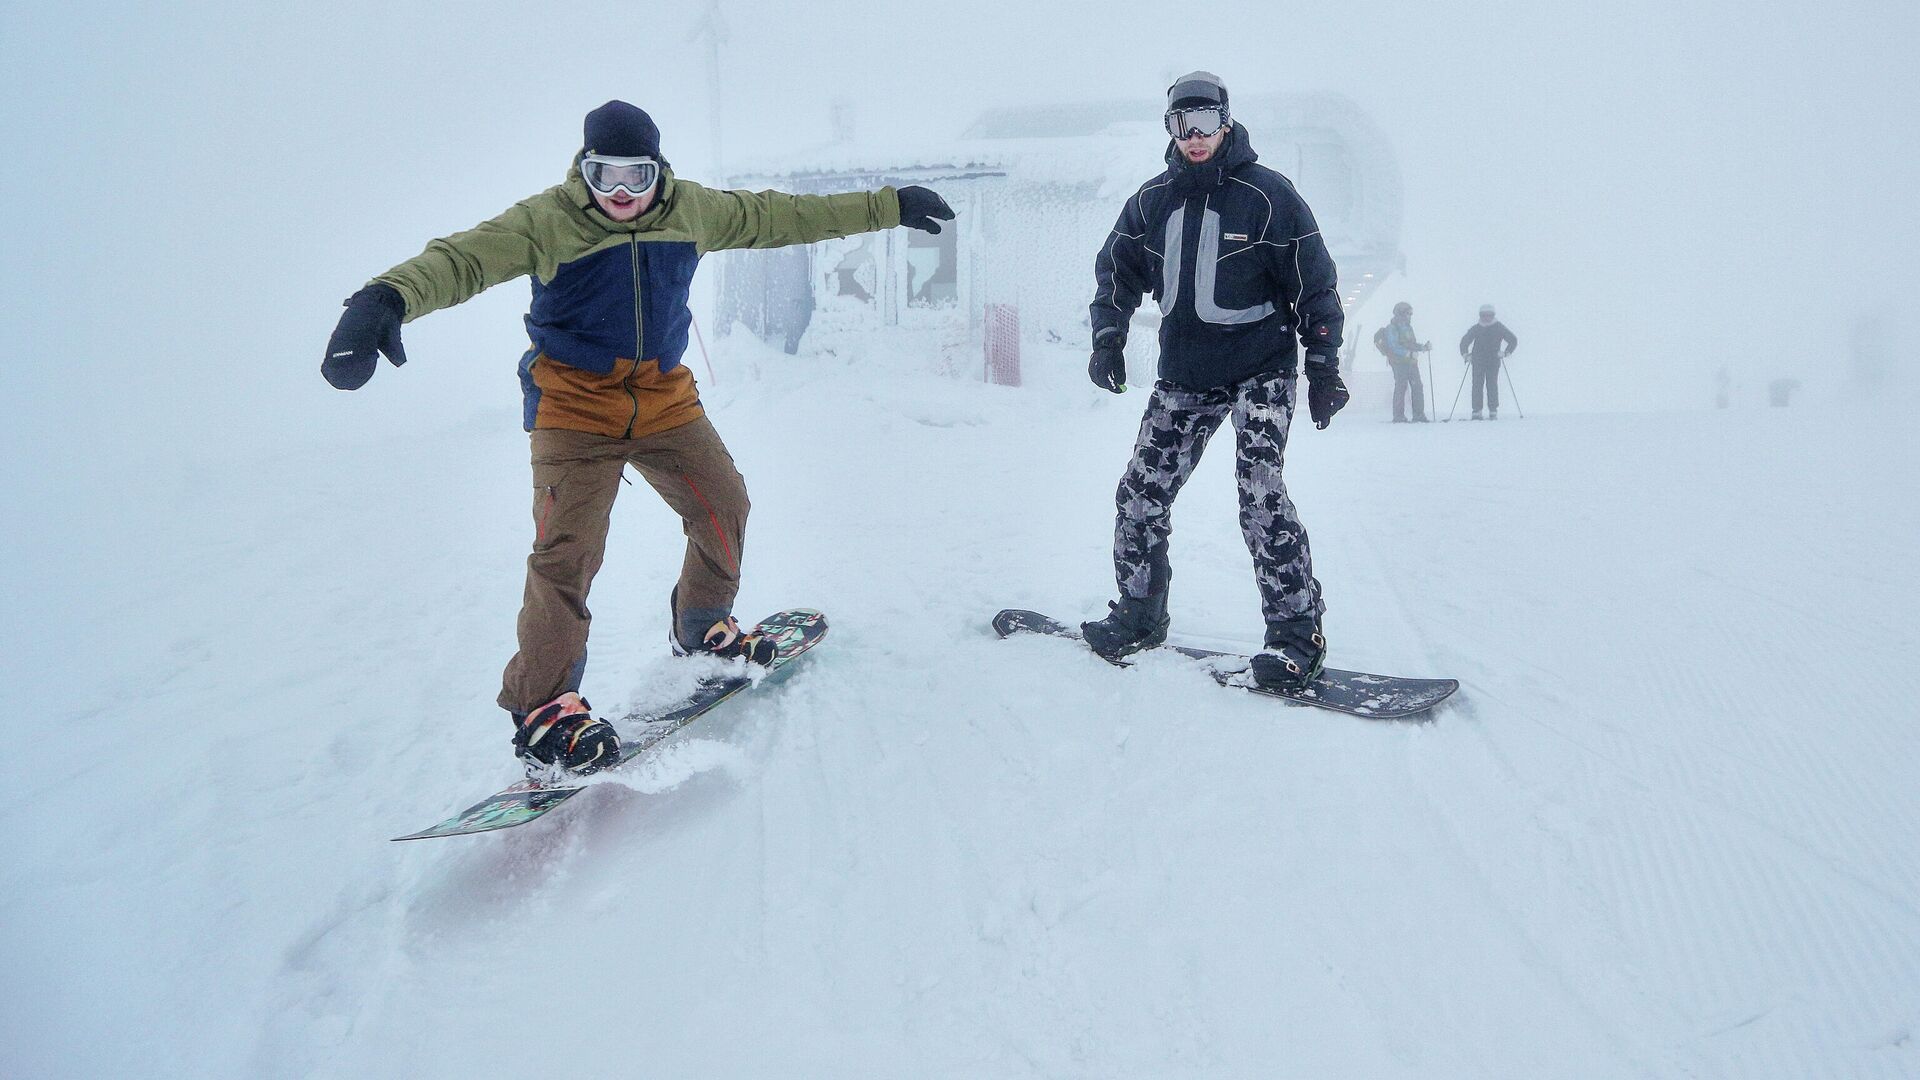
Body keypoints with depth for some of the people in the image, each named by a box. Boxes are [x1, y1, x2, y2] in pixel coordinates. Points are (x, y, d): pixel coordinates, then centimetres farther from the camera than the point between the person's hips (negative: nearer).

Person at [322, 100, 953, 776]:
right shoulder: (547, 221, -12)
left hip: (664, 397, 5)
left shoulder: (692, 209, 1)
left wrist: (889, 207, 14)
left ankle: (702, 631, 36)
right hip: (575, 405, -5)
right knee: (567, 550, -16)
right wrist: (386, 300, -45)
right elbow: (463, 259, -24)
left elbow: (782, 216, 10)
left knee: (723, 505, 11)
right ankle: (541, 706, -6)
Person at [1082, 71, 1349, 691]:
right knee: (1141, 496, 2)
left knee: (1259, 490, -21)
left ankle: (1298, 633, -13)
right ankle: (1138, 616, 21)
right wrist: (1108, 338, 3)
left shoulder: (1266, 194, -7)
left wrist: (1323, 366, -5)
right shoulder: (1153, 199, 5)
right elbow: (1117, 269, 17)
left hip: (1261, 367, -5)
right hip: (1184, 376, 5)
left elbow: (1315, 283, -3)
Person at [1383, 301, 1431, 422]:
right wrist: (1409, 354, -23)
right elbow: (1394, 346, -16)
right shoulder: (1392, 328, -5)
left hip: (1411, 362, 8)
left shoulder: (1408, 327, 21)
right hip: (1399, 362, -8)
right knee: (1401, 387, -10)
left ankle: (1419, 415, 6)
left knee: (1418, 386, 1)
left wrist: (1424, 346, 10)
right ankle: (1398, 416, -6)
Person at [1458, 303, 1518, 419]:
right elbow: (1464, 341, 13)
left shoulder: (1498, 327, 2)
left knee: (1492, 385, -7)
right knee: (1477, 385, -6)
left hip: (1493, 362, -1)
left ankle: (1493, 412, -3)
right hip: (1478, 361, 1)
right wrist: (1466, 354, -2)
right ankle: (1476, 411, -5)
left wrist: (1505, 353, -7)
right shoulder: (1475, 328, 4)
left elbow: (1513, 340, 5)